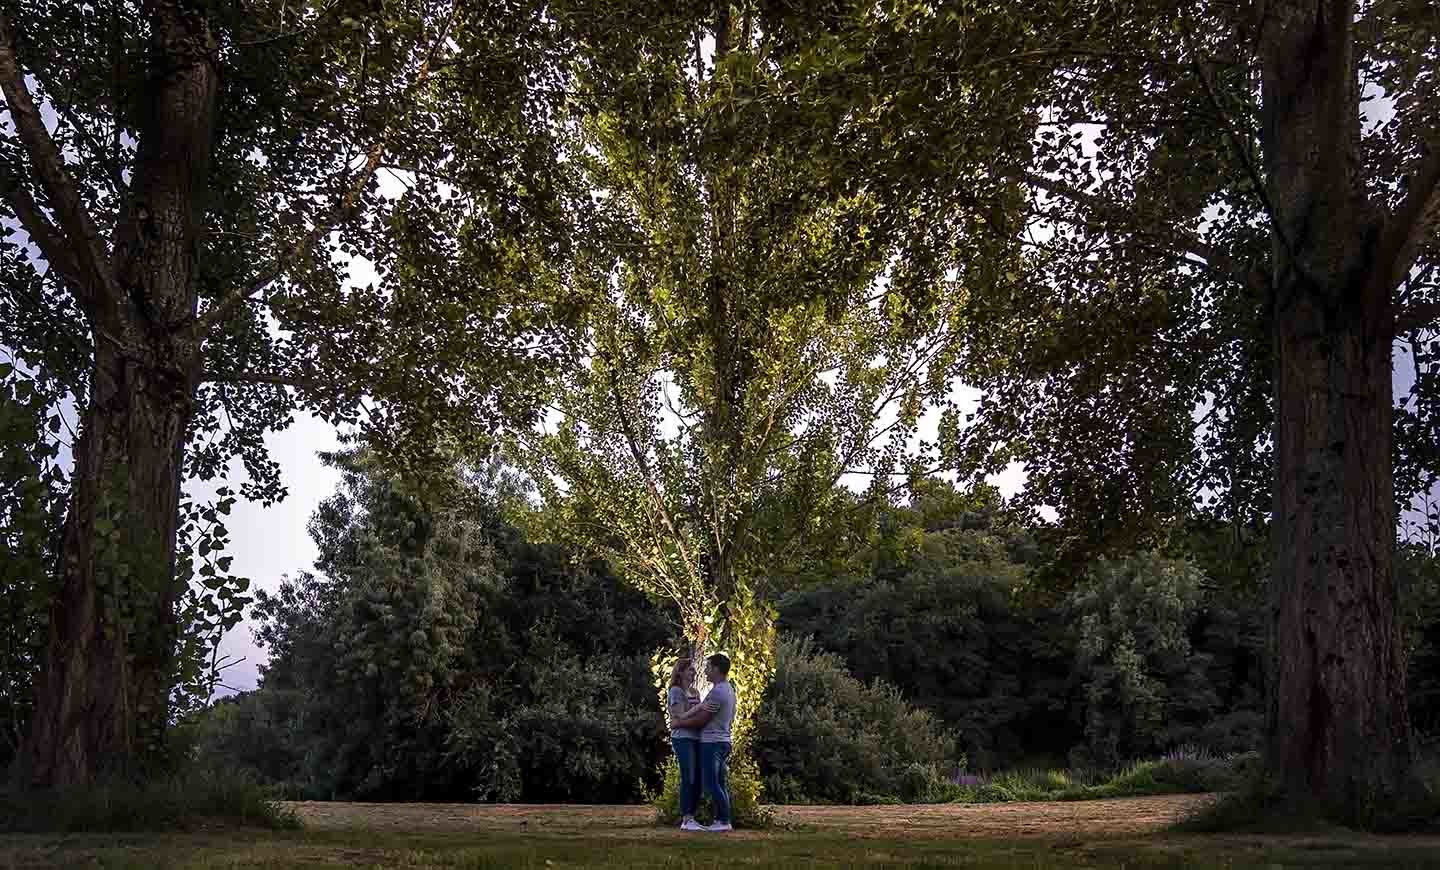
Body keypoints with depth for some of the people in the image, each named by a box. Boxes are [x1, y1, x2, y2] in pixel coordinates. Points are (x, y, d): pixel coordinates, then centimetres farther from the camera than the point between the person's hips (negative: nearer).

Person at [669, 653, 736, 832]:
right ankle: (721, 820, 12)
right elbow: (701, 708, 12)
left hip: (712, 742, -10)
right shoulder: (729, 689, 14)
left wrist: (678, 723, -2)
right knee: (720, 784, 11)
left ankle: (724, 821, -8)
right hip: (723, 741, 10)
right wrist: (682, 718, 7)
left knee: (711, 783, -8)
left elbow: (700, 720, -14)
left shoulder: (717, 692, -18)